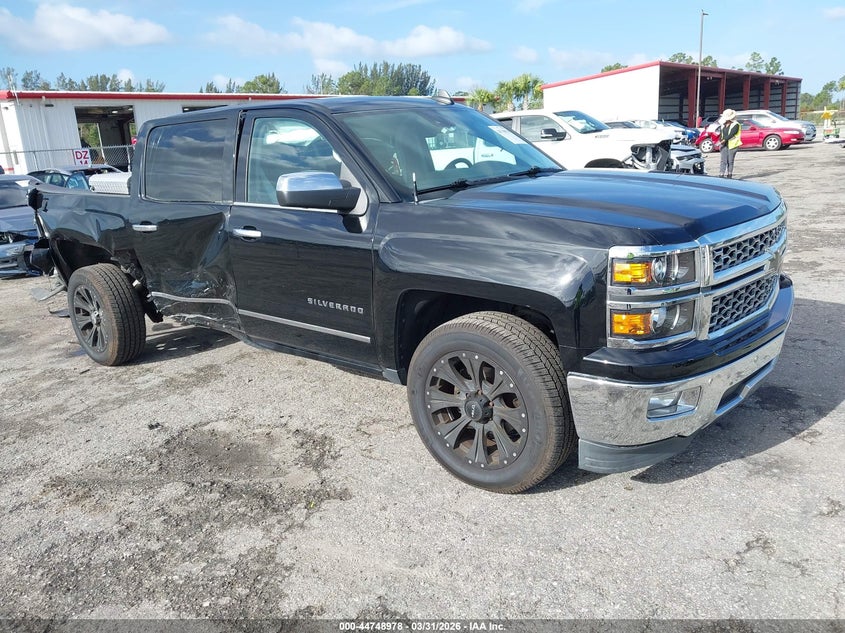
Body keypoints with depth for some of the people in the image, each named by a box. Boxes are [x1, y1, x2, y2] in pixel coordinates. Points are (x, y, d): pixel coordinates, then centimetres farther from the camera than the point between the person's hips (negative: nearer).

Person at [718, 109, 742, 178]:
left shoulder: (735, 125, -6)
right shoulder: (723, 125, 13)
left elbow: (731, 134, -17)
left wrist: (724, 140, -25)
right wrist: (720, 140, -4)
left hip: (732, 145, -5)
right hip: (724, 146, 5)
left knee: (730, 161, 2)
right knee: (723, 161, -4)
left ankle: (729, 175, 9)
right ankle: (721, 175, -7)